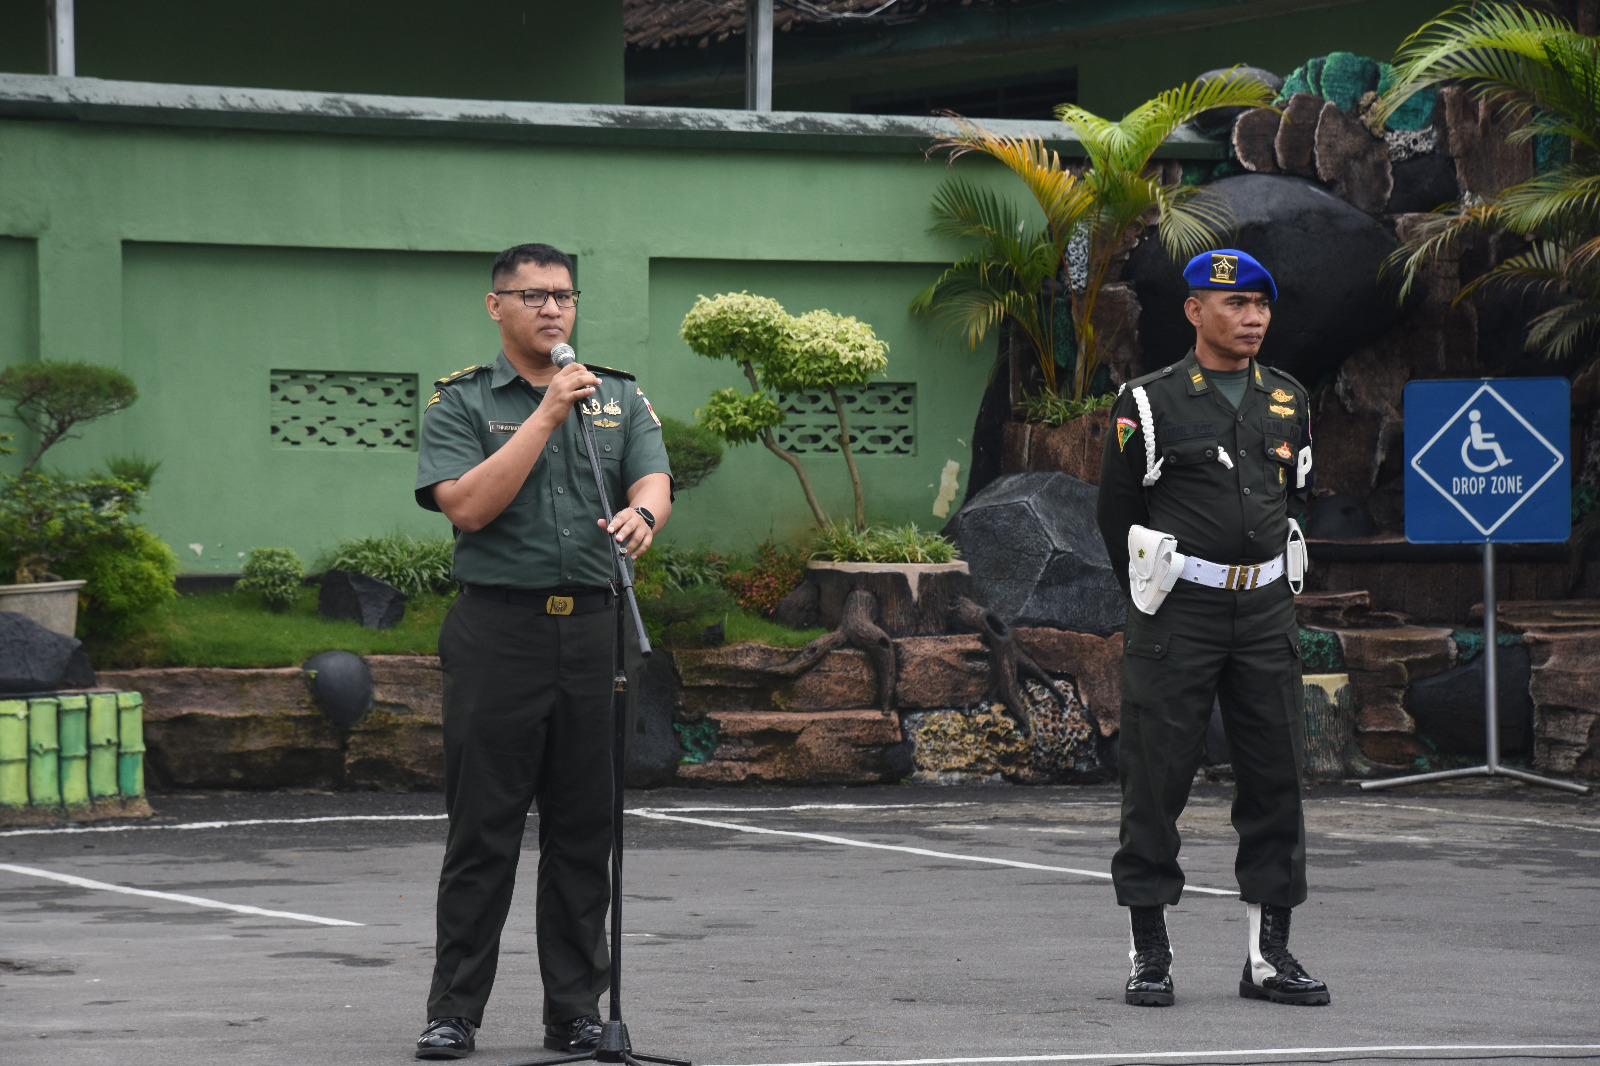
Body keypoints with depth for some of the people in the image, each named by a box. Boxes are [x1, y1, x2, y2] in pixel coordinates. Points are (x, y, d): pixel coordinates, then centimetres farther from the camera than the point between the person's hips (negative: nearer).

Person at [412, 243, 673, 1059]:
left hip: (594, 626, 3)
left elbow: (654, 482, -2)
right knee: (482, 831, -1)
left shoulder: (620, 396, 12)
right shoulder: (461, 401, 2)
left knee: (586, 831, 6)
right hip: (497, 631, -3)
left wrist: (640, 514, -26)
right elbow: (467, 505, -12)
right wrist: (549, 415, -15)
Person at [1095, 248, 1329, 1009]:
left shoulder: (1288, 403, 10)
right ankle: (1149, 956, 5)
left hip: (1265, 611, 4)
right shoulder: (1150, 404, -4)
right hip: (1178, 616, -4)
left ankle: (1269, 955, 9)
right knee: (1156, 780, -2)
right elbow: (1116, 511, 3)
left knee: (1275, 778, 3)